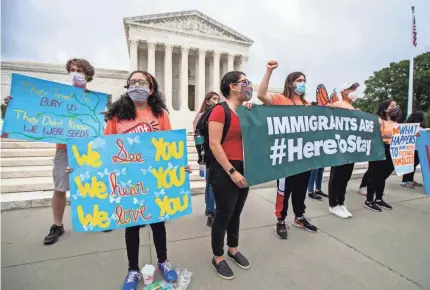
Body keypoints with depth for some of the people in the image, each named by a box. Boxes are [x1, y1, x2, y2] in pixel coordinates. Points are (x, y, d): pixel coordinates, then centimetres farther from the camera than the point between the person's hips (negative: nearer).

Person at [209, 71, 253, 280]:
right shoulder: (220, 111, -12)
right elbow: (214, 144, -18)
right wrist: (231, 171, -20)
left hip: (244, 169, 7)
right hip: (225, 171, -7)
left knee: (236, 212, 19)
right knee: (224, 214, 6)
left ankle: (233, 249, 40)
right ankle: (218, 258, 27)